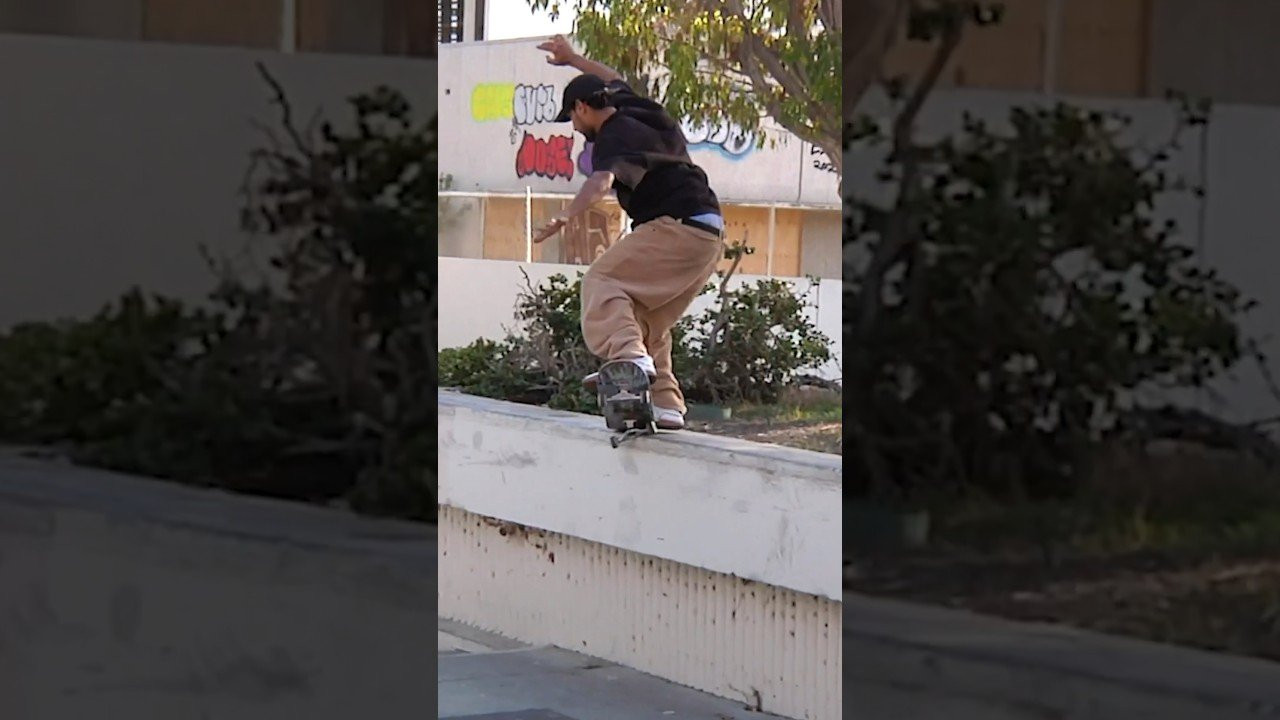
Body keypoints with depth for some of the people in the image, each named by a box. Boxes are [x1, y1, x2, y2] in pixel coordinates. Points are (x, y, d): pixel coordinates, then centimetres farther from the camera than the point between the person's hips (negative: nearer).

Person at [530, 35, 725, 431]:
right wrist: (572, 59, 53)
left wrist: (566, 215, -45)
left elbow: (601, 180, -32)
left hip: (676, 227, -10)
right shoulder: (636, 110, 18)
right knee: (649, 319, 16)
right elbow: (614, 80, 42)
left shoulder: (614, 136, -10)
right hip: (710, 233, 10)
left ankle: (628, 352, -35)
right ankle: (666, 404, 10)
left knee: (603, 280, -14)